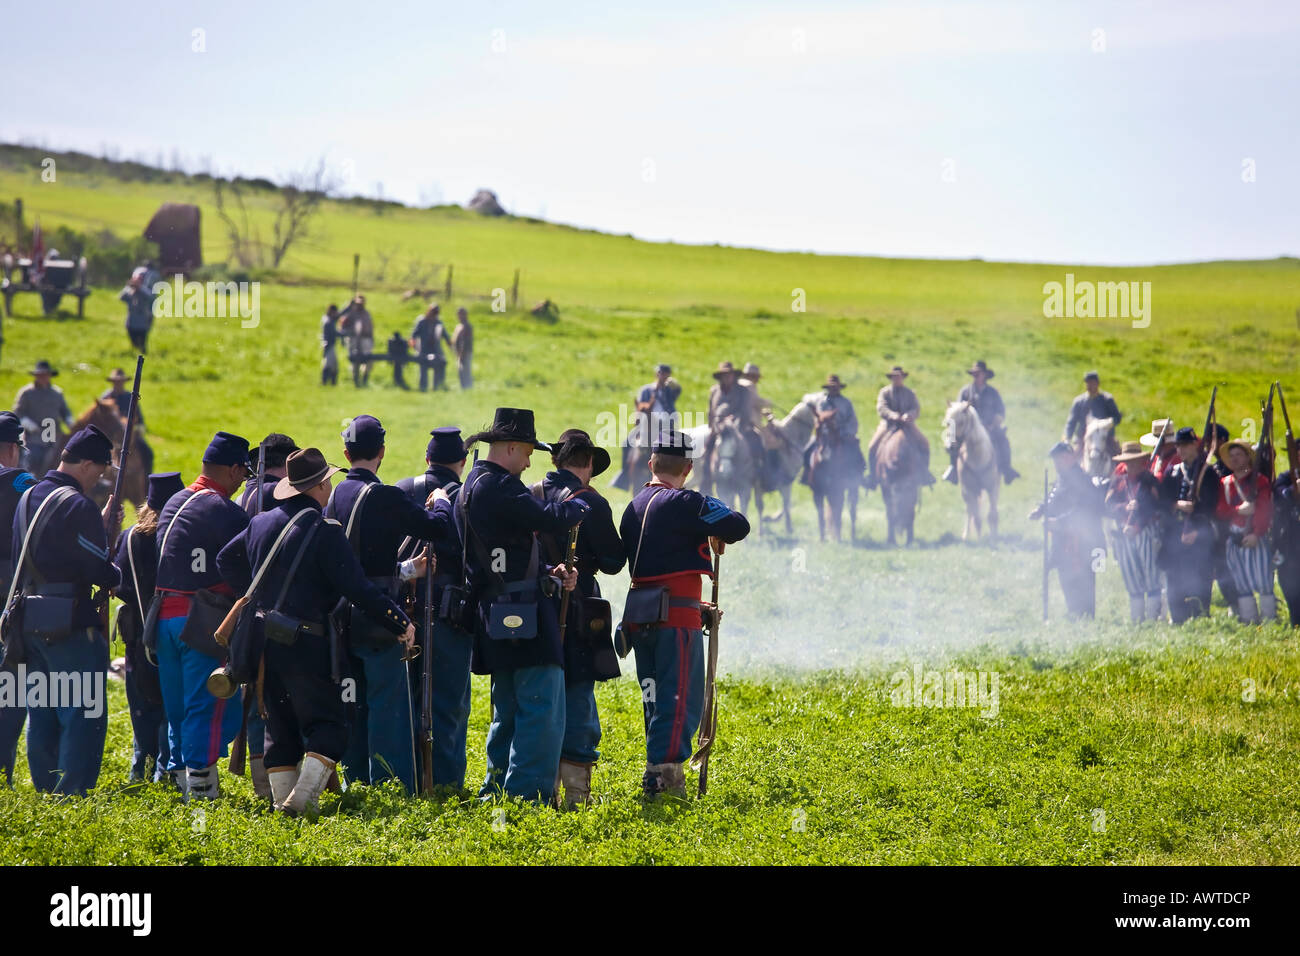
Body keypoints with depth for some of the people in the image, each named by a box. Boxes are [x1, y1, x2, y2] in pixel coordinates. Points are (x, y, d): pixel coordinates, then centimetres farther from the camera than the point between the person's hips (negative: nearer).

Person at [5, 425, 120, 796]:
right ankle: (74, 795, -7)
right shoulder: (78, 506, -15)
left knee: (41, 714, 13)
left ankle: (45, 791, 18)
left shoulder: (28, 498, 11)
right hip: (71, 625, -8)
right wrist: (118, 576, 6)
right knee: (84, 714, -4)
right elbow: (99, 572, -17)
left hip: (29, 622, 8)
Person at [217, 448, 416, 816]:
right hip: (305, 643, -7)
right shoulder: (324, 531, -12)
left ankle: (283, 801, 14)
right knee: (327, 725, -1)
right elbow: (358, 588, -16)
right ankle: (303, 798, -16)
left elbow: (226, 560, 24)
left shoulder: (260, 523, 9)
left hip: (264, 640, 7)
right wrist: (400, 624, -9)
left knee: (280, 727, 15)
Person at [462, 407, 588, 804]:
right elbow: (547, 520, -22)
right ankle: (528, 792, -12)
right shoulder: (498, 487, -15)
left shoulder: (471, 487, 18)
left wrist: (548, 572, 9)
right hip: (524, 614, -11)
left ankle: (497, 791, 20)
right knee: (543, 708, -10)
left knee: (509, 709, 17)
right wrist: (578, 506, -2)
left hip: (498, 619, 11)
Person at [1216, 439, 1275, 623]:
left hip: (1257, 537, -4)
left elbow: (1265, 510, -6)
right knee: (1241, 583, 4)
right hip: (1234, 539, 4)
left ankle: (1269, 619, -6)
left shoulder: (1261, 481, 3)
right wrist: (1239, 510, -13)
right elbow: (1220, 511, 5)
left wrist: (1256, 534, -17)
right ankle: (1249, 620, 8)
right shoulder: (1224, 483, 14)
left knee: (1263, 580, -9)